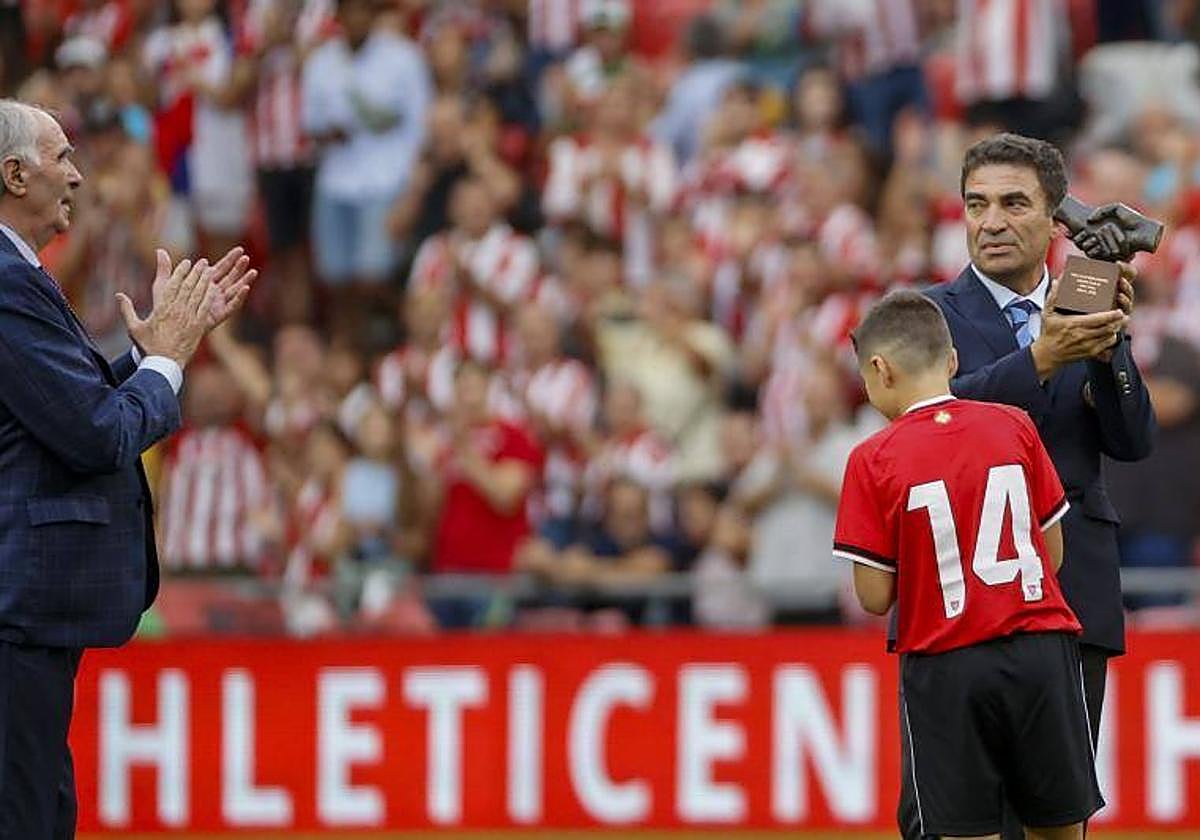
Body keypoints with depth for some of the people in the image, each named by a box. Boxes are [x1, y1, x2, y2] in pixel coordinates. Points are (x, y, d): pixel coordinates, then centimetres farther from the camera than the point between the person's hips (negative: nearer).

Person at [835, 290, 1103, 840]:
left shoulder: (874, 459, -7)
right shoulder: (1015, 427, 2)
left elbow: (875, 597, -6)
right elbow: (1052, 556, 7)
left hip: (945, 667, -2)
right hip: (1041, 649, 3)